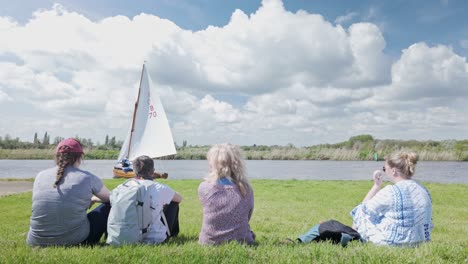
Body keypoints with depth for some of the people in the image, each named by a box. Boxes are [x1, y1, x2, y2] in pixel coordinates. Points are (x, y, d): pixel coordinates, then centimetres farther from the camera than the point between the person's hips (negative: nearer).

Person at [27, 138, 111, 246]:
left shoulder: (40, 176, 1)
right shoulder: (87, 178, -9)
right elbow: (111, 198, 7)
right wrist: (93, 199, 29)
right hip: (75, 241, -5)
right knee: (110, 206, 13)